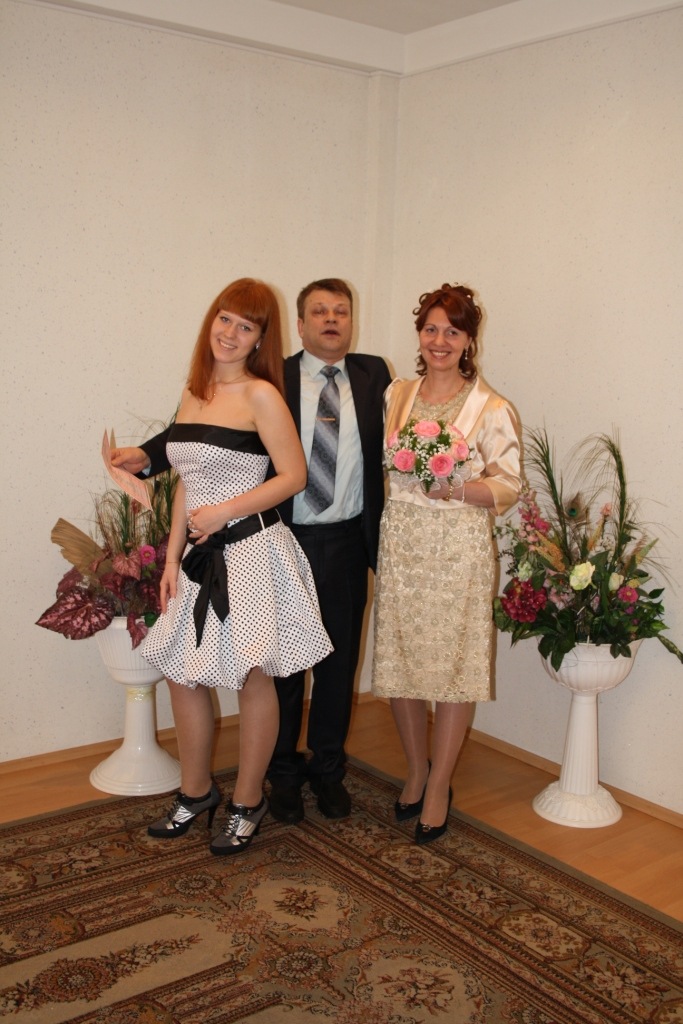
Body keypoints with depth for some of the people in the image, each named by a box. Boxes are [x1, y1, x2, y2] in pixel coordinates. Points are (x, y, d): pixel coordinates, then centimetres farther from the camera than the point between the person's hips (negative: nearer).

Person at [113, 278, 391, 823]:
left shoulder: (374, 375, 7)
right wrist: (147, 454, -20)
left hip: (348, 544, 2)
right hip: (286, 543, -2)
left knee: (339, 662, 13)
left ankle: (329, 769, 32)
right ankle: (284, 773, 29)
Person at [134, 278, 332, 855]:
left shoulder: (261, 395, -9)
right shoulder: (194, 393, 10)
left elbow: (294, 476, -11)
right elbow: (188, 483, 13)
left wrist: (223, 512, -14)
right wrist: (172, 557, 8)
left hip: (252, 552, -7)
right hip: (202, 555, 7)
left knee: (253, 678, 4)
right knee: (182, 674, 12)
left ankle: (248, 803, 23)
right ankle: (197, 792, 31)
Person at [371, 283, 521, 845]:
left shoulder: (491, 408, -4)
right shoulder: (396, 395, 9)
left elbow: (508, 486, -6)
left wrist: (456, 488, -20)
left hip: (458, 549, -4)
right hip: (400, 544, 4)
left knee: (454, 666, 2)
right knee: (398, 661, 9)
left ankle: (439, 787, 19)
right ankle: (417, 771, 31)